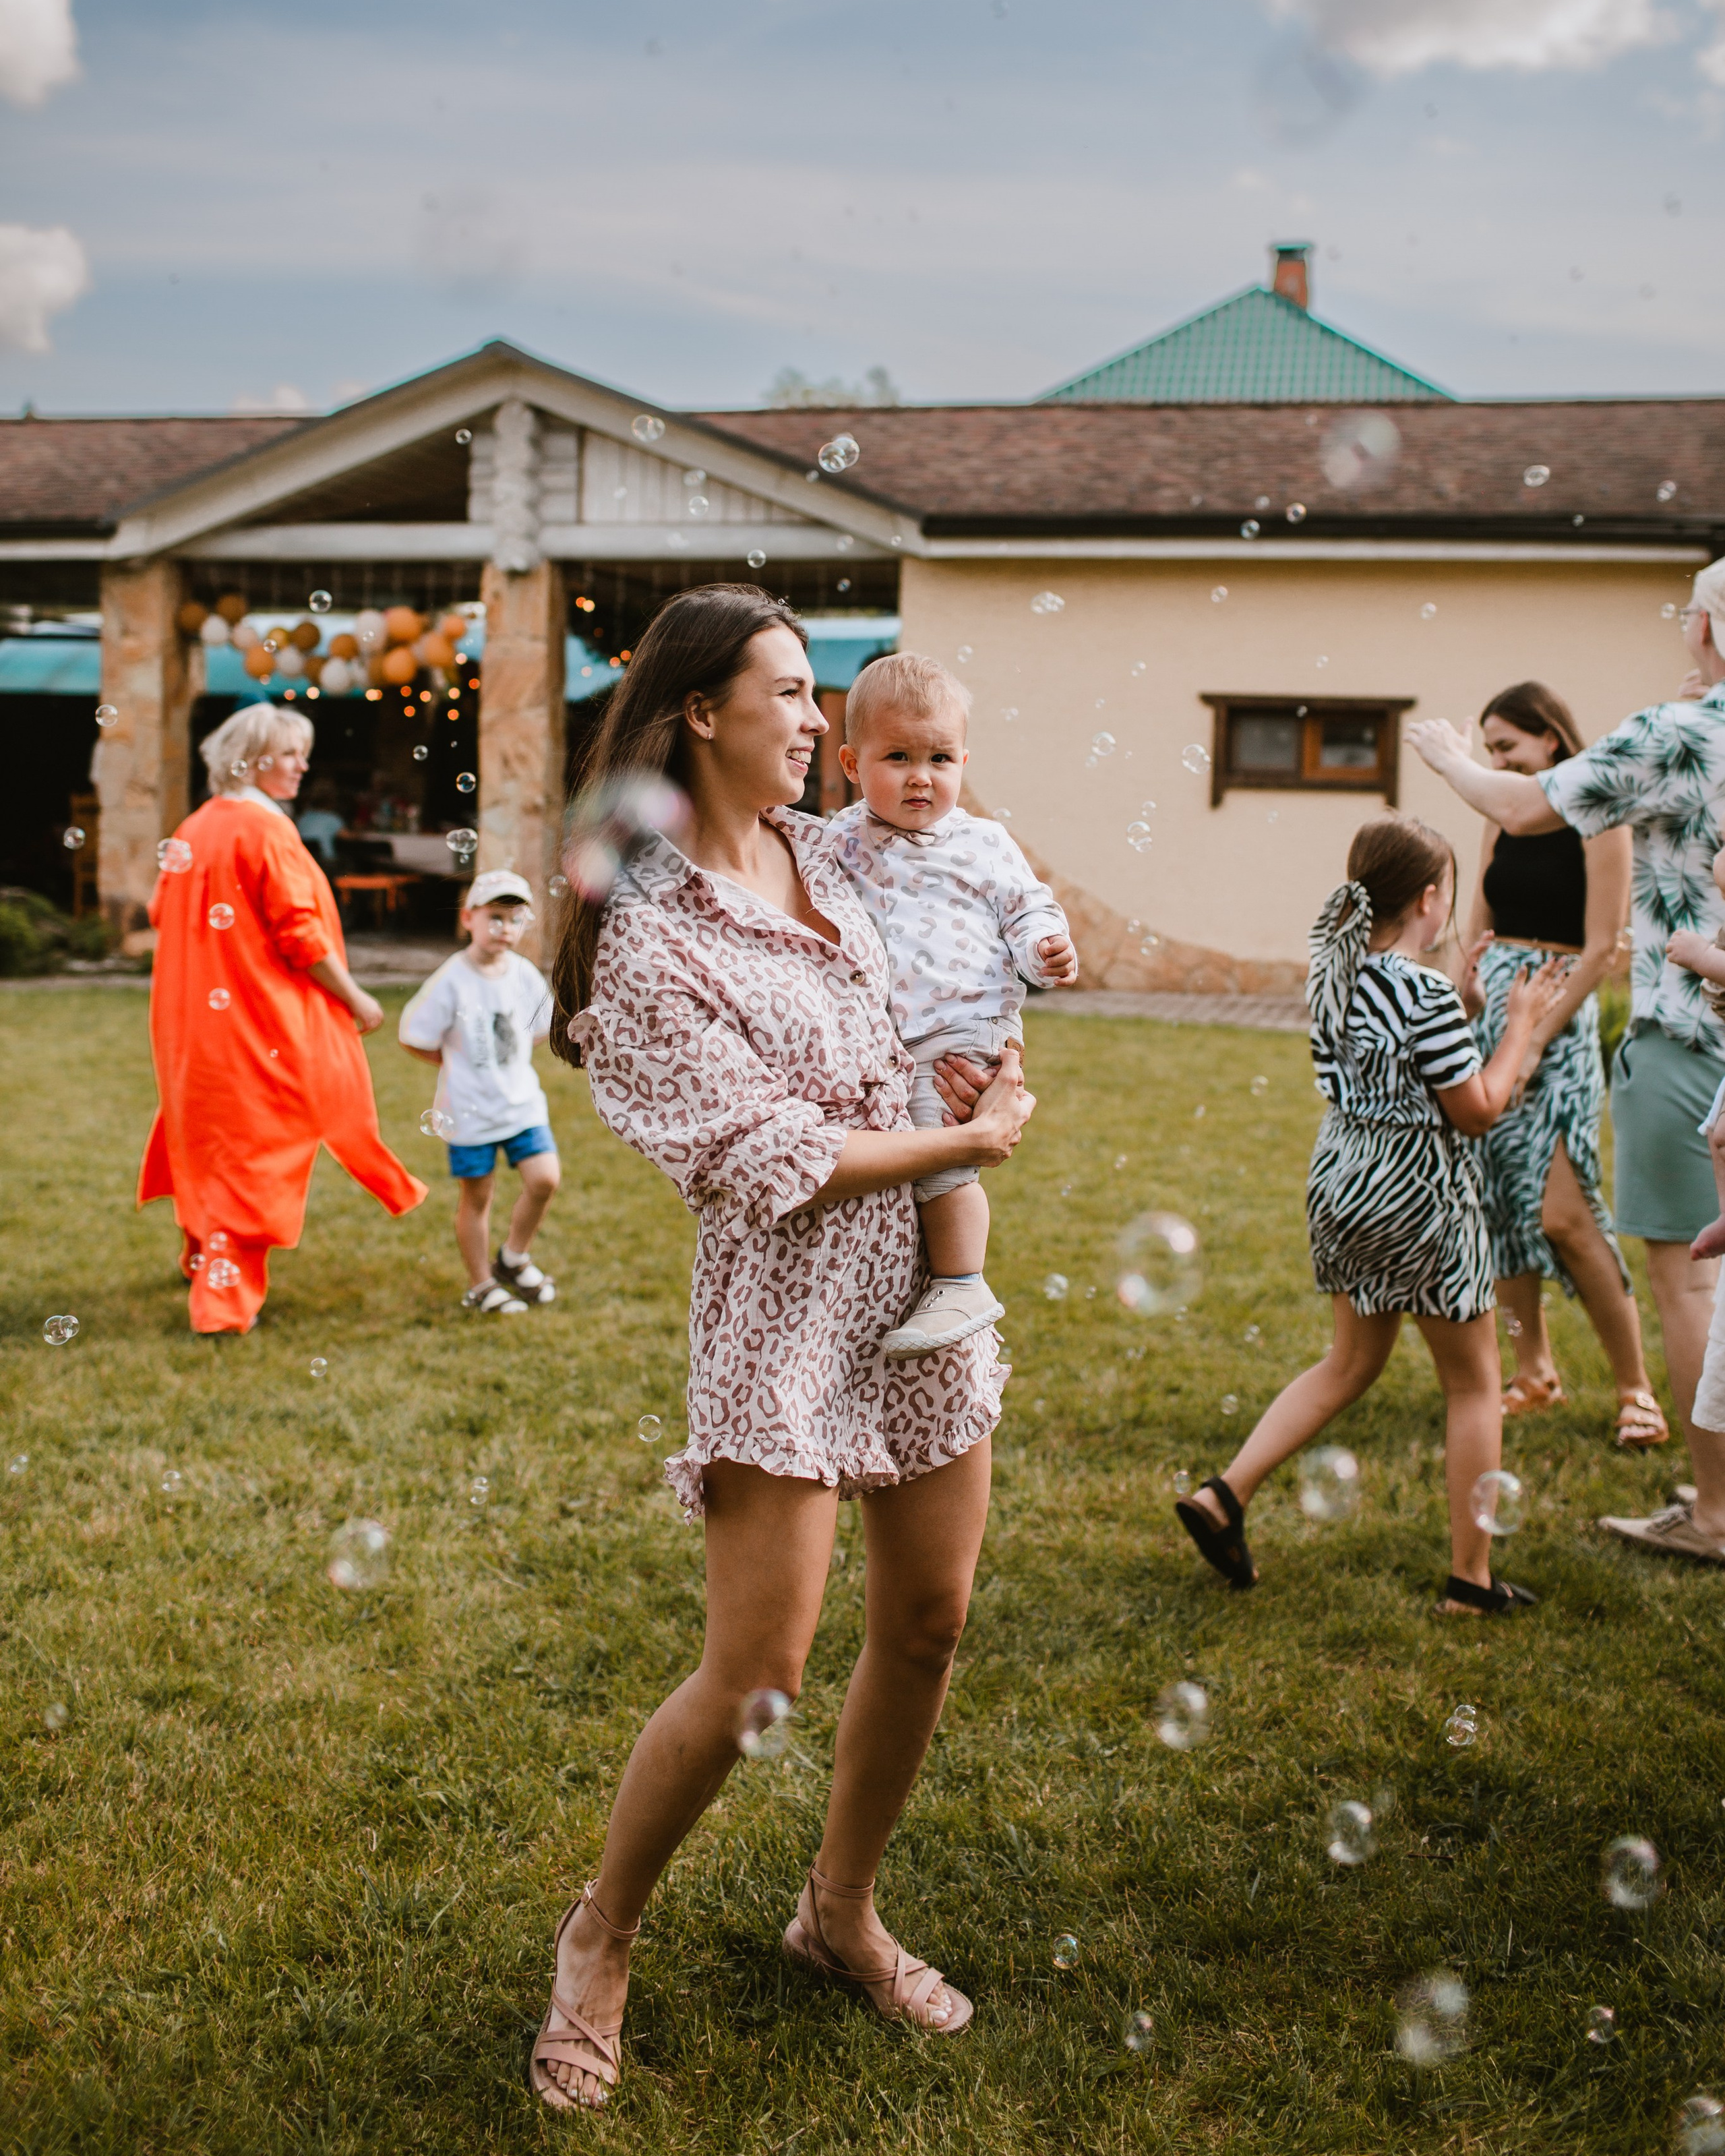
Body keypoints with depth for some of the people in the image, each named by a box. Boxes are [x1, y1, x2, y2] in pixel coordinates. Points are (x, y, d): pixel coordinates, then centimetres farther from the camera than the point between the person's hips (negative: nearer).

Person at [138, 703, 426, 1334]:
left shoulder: (193, 829, 10)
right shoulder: (265, 830, -15)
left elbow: (162, 915, 14)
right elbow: (299, 932, -18)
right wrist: (355, 999, -10)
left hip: (196, 1016, 8)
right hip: (261, 1020, -8)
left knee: (211, 1140, 21)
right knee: (254, 1147, -2)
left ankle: (204, 1254, 34)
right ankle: (225, 1296, -1)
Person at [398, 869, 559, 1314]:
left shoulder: (526, 976, -2)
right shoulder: (451, 981, -15)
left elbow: (540, 1030, 14)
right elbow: (414, 1038, -8)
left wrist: (510, 1062, 4)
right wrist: (459, 1065, -1)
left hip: (522, 1099, 4)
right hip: (470, 1109, -4)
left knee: (545, 1178, -6)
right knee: (477, 1195, 6)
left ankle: (513, 1258, 19)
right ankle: (481, 1286, 22)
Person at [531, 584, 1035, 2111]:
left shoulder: (823, 853, 7)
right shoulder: (647, 934, -15)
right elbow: (774, 1164, -17)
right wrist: (978, 1139, -9)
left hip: (926, 1269, 7)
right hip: (787, 1297, -7)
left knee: (929, 1624, 11)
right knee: (758, 1671, -8)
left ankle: (842, 1911, 32)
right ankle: (604, 1937, 16)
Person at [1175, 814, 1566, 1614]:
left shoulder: (1333, 972, 2)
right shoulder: (1427, 993, -21)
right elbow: (1477, 1111, -15)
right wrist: (1522, 1023, -5)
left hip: (1340, 1183, 8)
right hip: (1415, 1193, -7)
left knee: (1351, 1364, 22)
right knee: (1473, 1383, 8)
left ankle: (1223, 1496, 12)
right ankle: (1471, 1578, 14)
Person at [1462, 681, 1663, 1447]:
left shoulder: (1596, 823, -7)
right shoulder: (1502, 824, 13)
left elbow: (1600, 947, -11)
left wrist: (1535, 1040, -15)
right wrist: (1470, 999, 6)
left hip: (1560, 1020, -6)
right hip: (1491, 1014, 6)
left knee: (1562, 1213, -14)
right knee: (1498, 1203, 6)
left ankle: (1636, 1388, -3)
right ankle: (1534, 1371, 19)